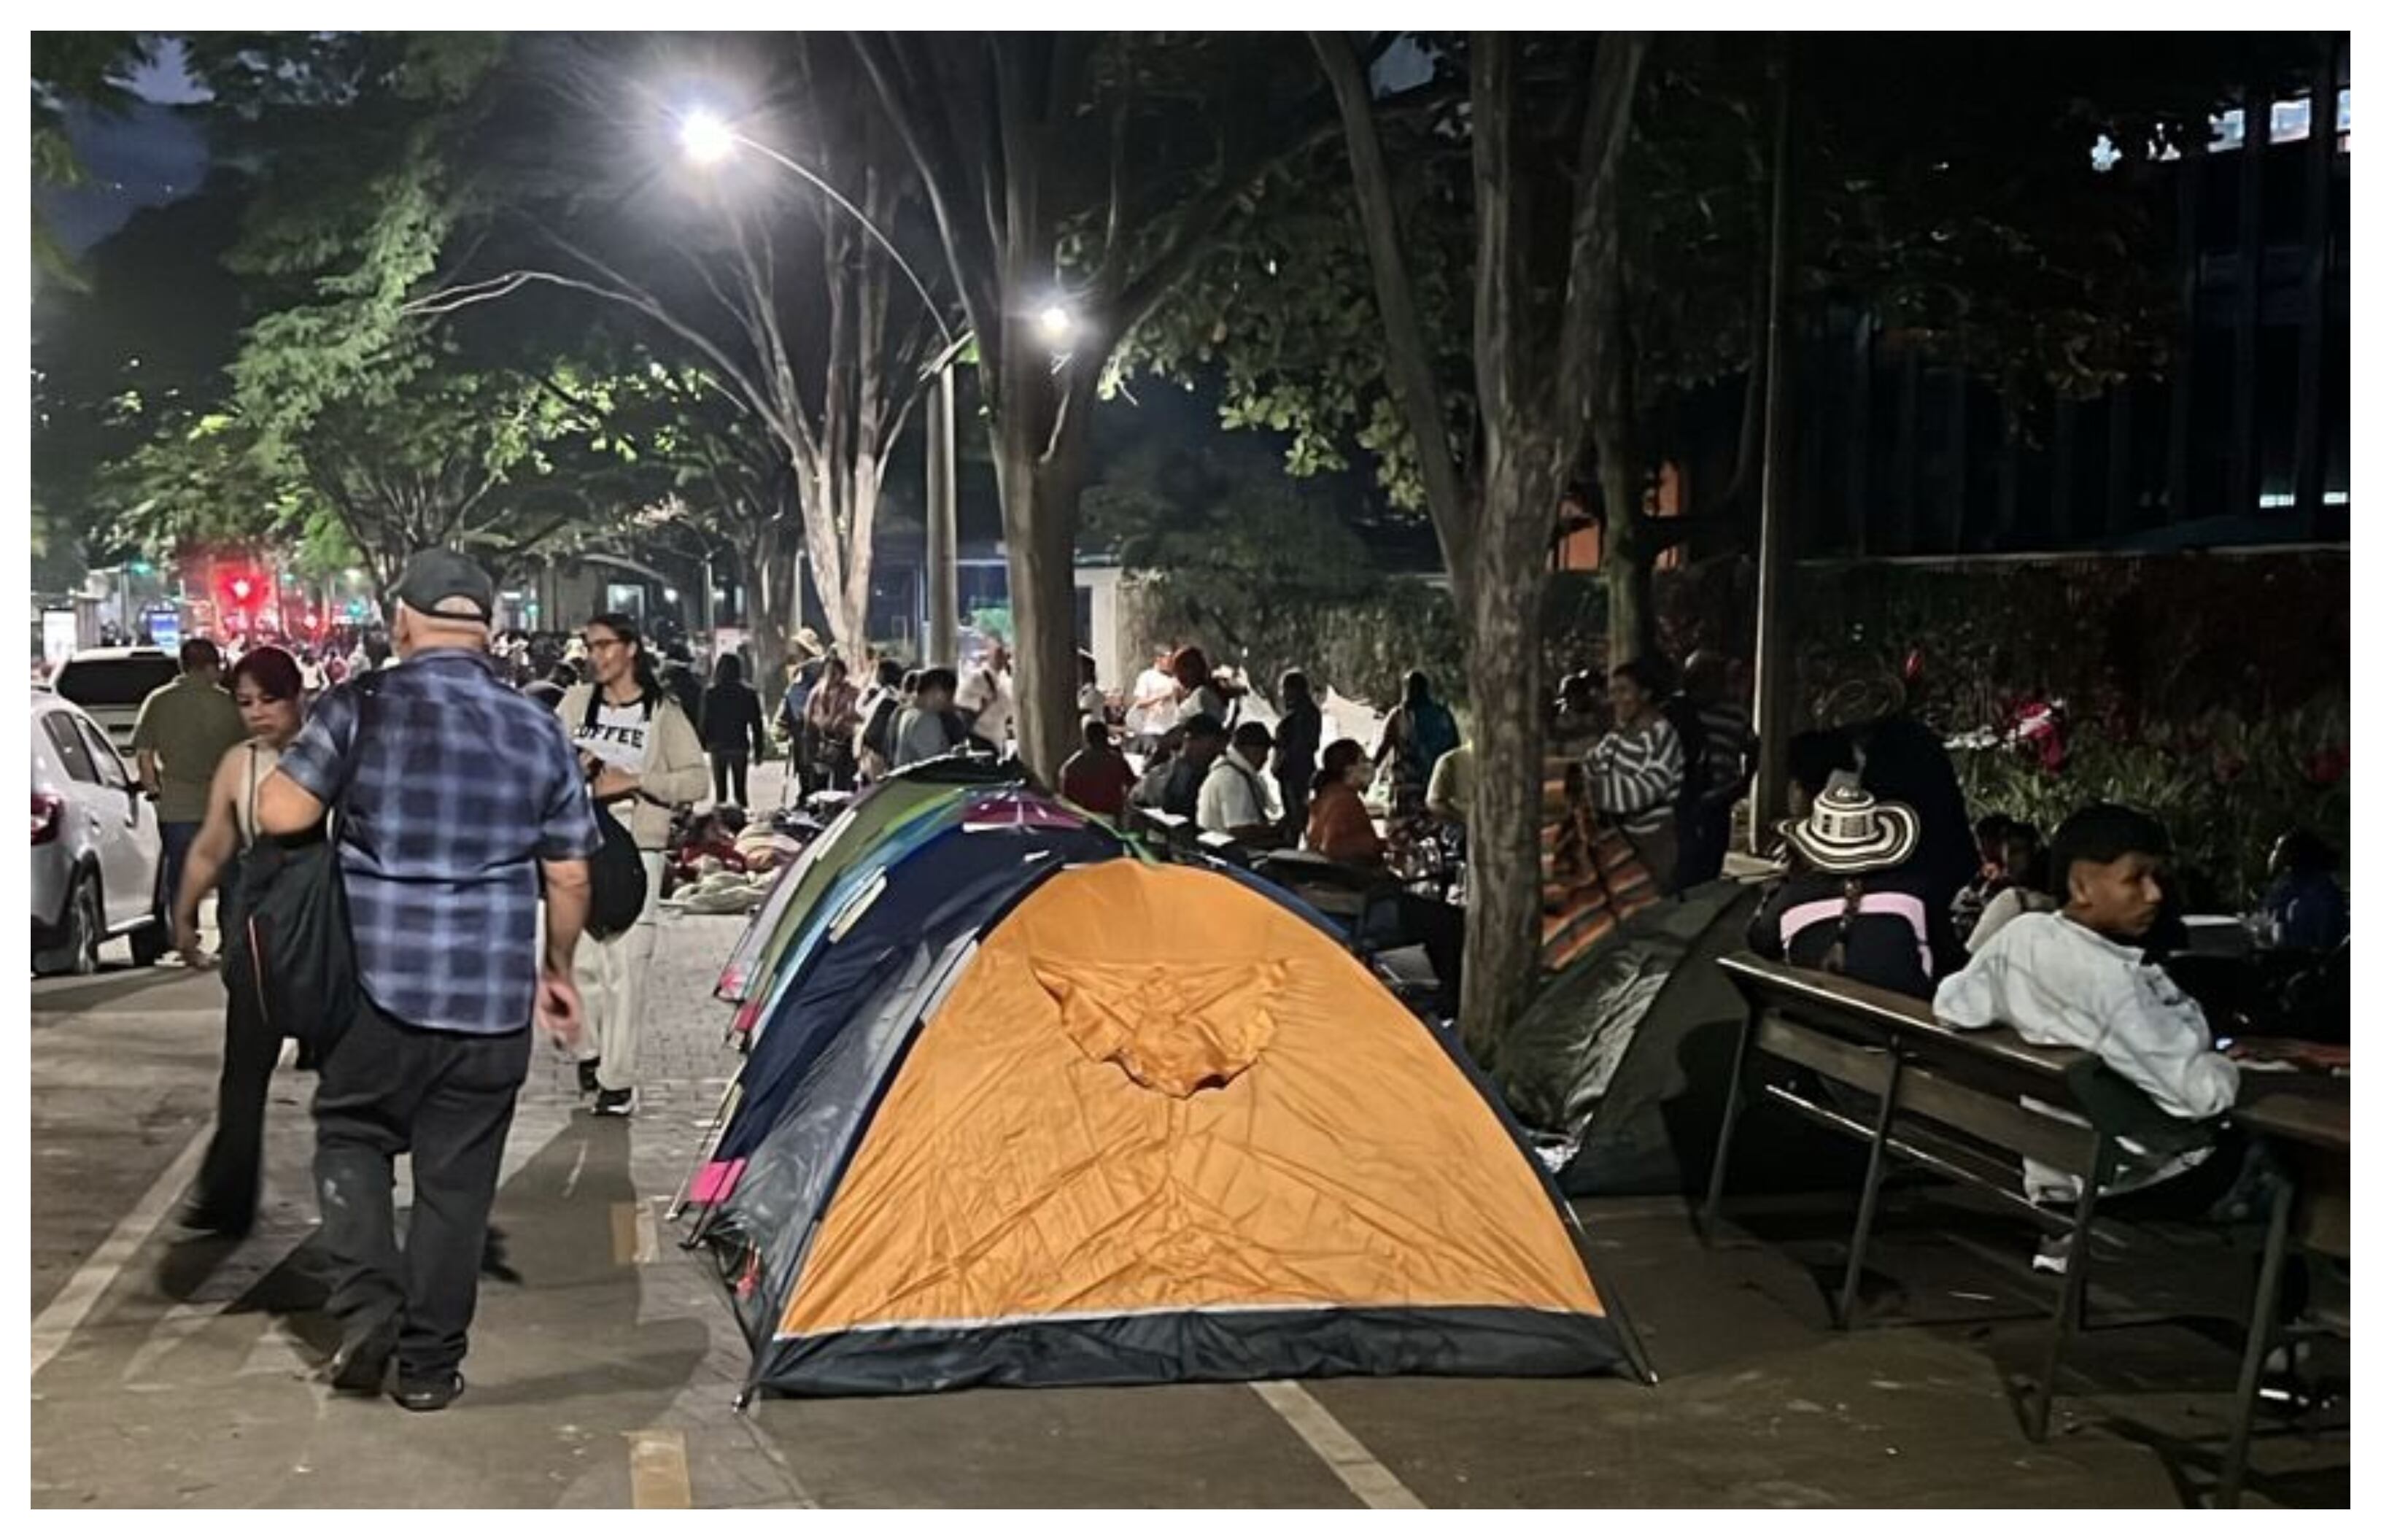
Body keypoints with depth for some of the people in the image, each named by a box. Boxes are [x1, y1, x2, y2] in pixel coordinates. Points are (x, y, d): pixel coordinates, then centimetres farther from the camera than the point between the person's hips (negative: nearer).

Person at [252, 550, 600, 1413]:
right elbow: (569, 877, 8)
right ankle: (429, 1364, 15)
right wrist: (556, 970, 22)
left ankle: (365, 1305, 4)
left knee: (351, 1134, 20)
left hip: (376, 985, -1)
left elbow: (279, 815, -6)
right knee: (457, 1177, 10)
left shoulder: (361, 709, -5)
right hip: (492, 1001, 2)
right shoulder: (539, 733, 4)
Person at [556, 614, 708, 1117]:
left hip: (636, 851, -3)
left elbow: (695, 778, -2)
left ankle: (618, 1081, 0)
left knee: (625, 967, -6)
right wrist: (572, 767, -5)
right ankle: (591, 1052, 25)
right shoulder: (577, 703, 10)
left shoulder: (664, 713, 0)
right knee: (580, 958, 2)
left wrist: (634, 781, -12)